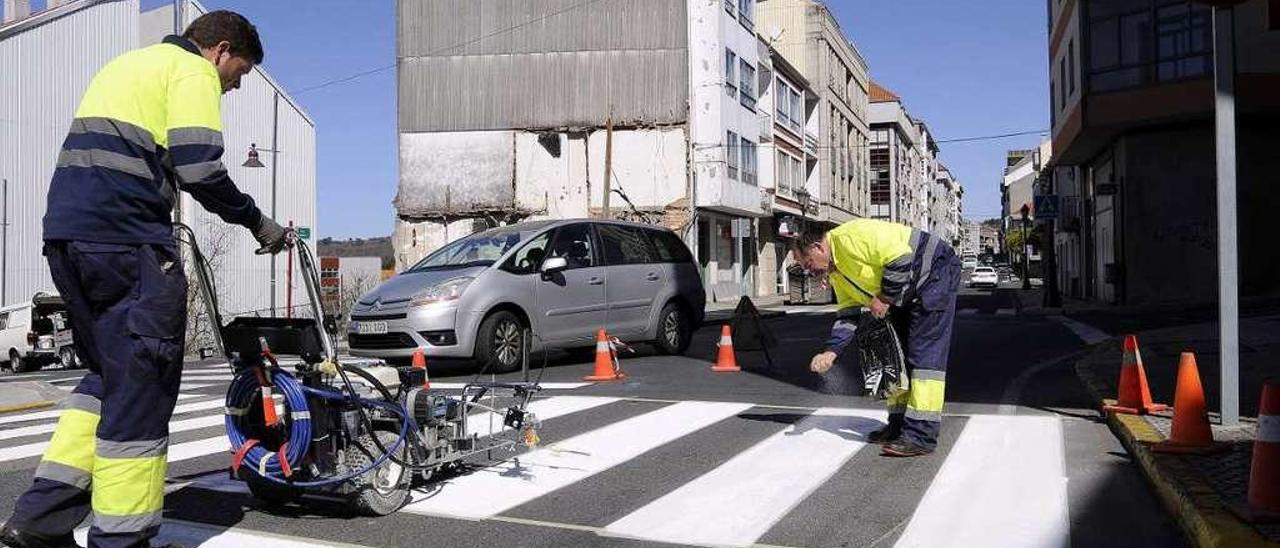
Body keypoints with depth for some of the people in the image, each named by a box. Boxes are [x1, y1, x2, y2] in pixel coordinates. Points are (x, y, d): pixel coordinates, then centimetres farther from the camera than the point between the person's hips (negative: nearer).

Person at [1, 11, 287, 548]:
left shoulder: (127, 63, 28)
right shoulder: (192, 70, 0)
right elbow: (199, 169, -13)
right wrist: (257, 222, -1)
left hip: (65, 234, 9)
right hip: (126, 242, -9)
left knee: (108, 373, 18)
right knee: (140, 386, -3)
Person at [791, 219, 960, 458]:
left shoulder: (849, 236, -24)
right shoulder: (836, 273, 7)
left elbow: (901, 259, -28)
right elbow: (847, 315, 7)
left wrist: (884, 298, -19)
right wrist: (830, 352, -5)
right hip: (908, 295, 11)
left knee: (924, 352, -15)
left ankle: (921, 436, -17)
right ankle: (899, 424, 21)